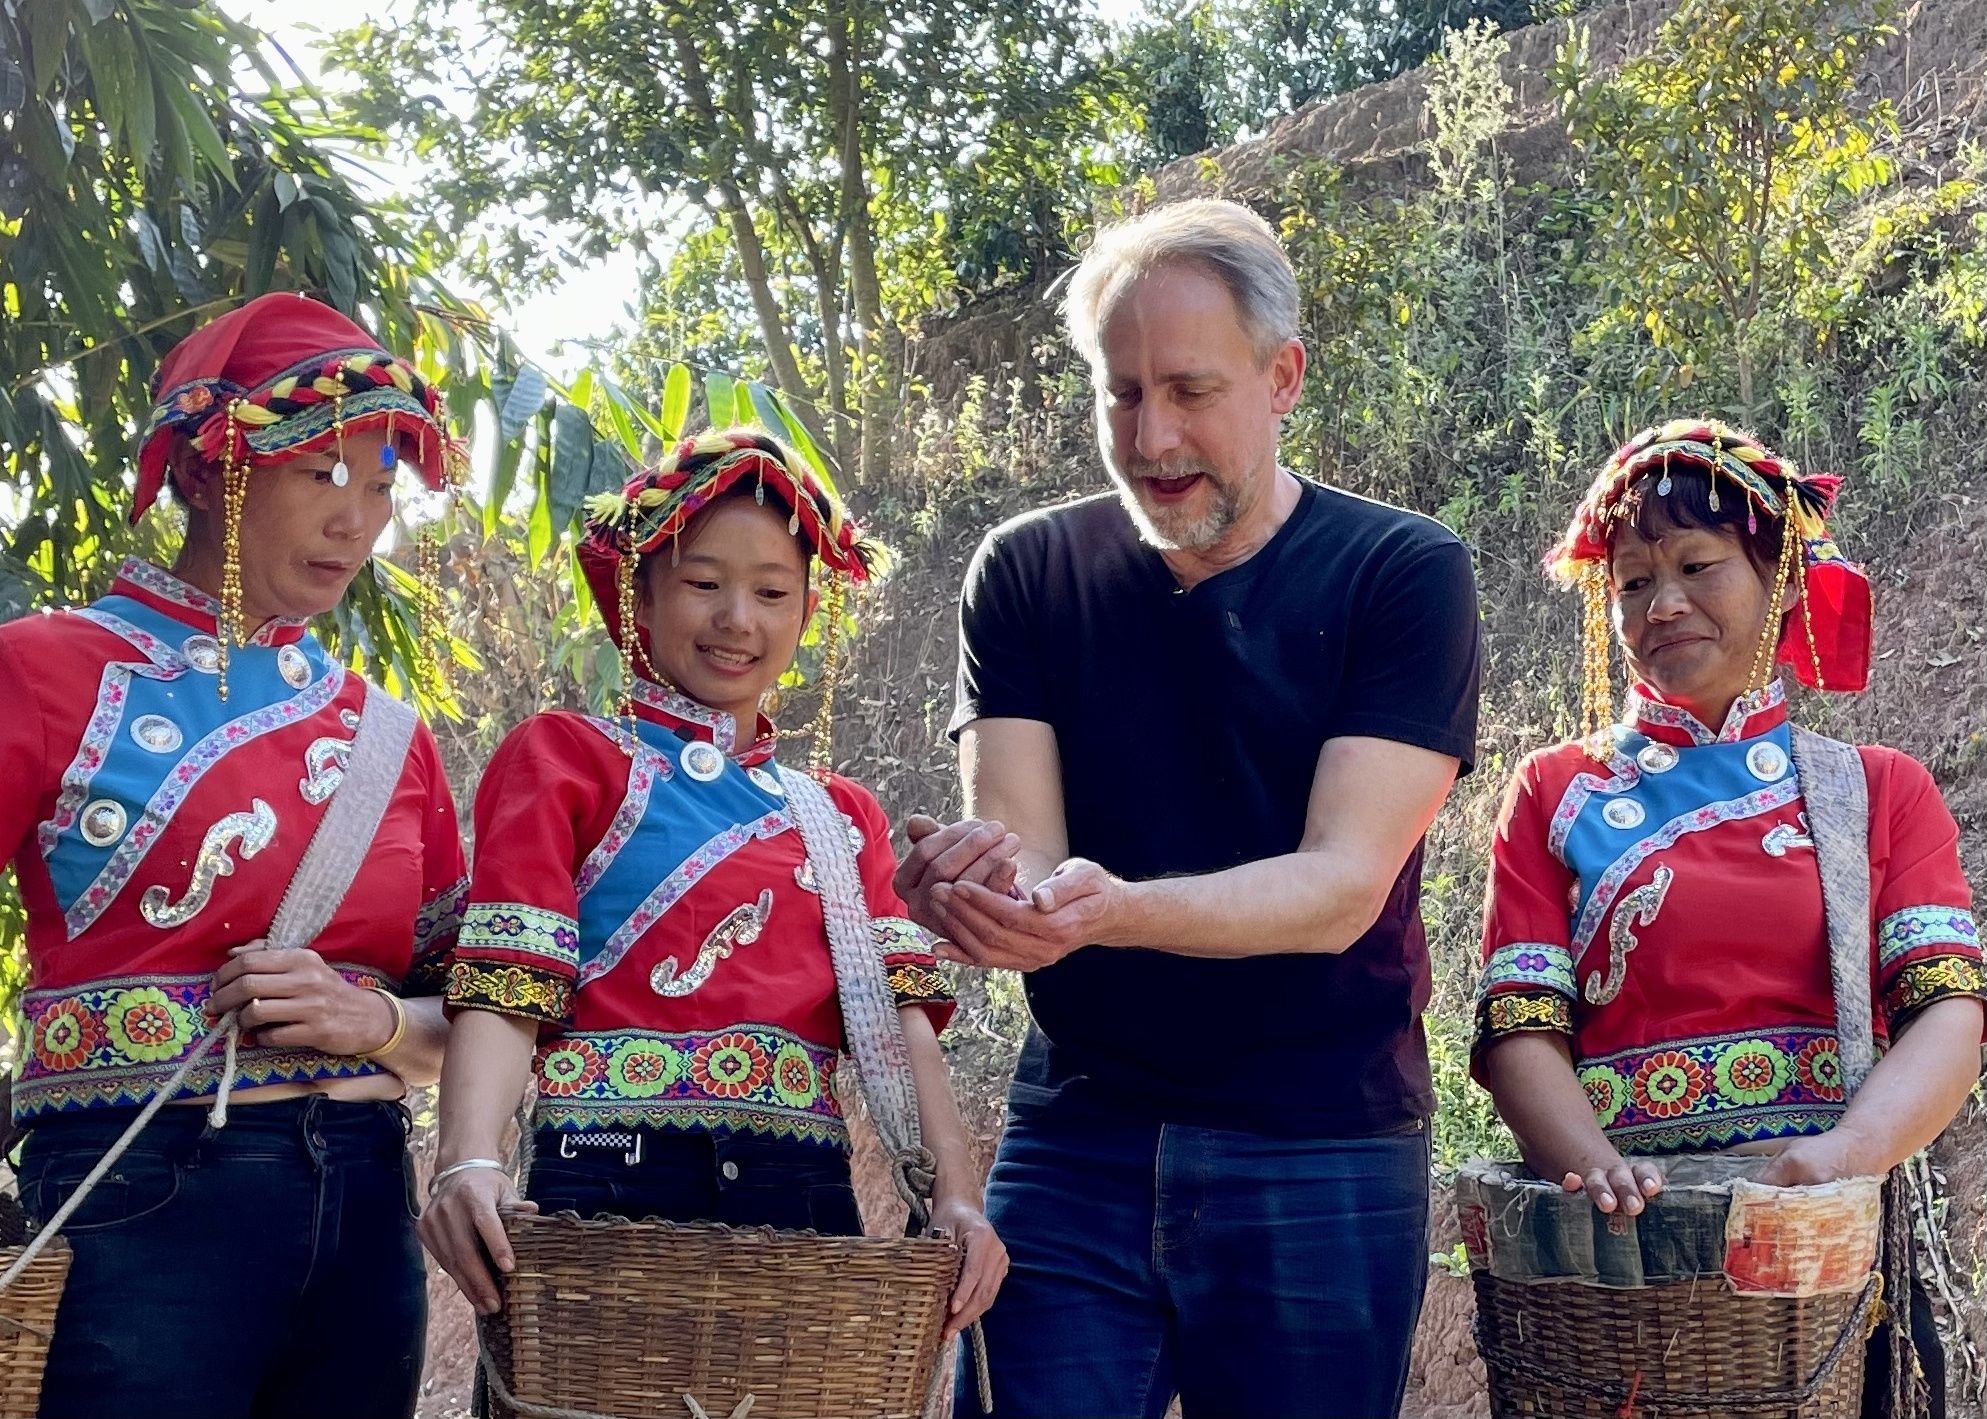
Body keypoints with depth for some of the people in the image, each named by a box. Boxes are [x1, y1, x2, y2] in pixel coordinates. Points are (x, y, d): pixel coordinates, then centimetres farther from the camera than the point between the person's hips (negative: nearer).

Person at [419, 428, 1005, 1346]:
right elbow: (503, 992, -6)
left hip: (804, 1202, 4)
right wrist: (469, 1161, -24)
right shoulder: (563, 757, 6)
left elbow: (901, 1018, 5)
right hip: (612, 1193, -4)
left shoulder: (843, 816, 19)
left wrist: (956, 1195, -12)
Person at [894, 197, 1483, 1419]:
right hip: (1077, 1145, 2)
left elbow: (1342, 886, -15)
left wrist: (1116, 910, -32)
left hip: (1319, 1157, -2)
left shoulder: (1402, 574, -5)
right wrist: (986, 884, -30)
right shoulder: (1030, 574, 4)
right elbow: (1019, 842, -5)